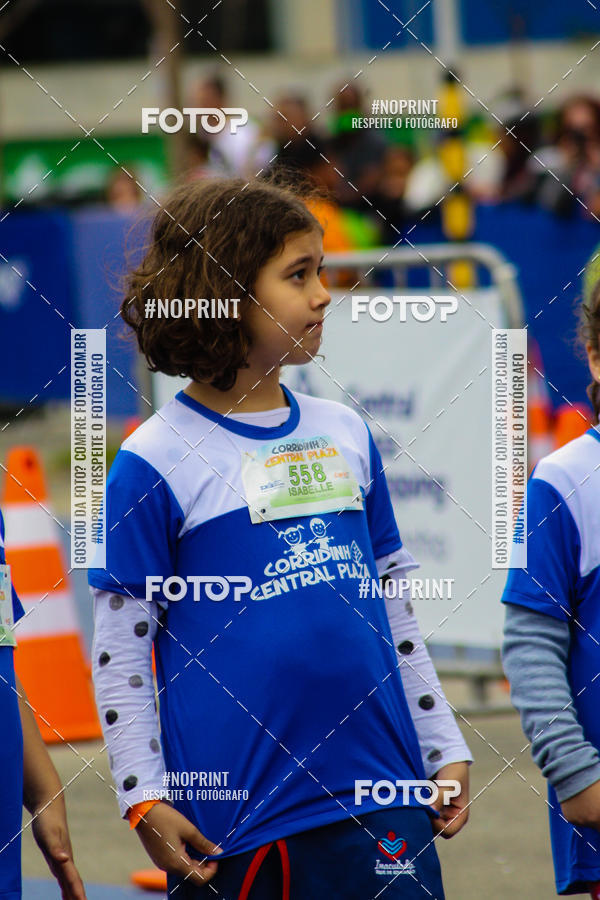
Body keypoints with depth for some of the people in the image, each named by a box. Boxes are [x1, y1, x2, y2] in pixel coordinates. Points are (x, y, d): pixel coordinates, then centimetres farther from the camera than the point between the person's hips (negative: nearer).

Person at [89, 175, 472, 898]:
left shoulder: (346, 435, 12)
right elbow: (120, 648, -4)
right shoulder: (156, 460, -4)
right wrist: (145, 799, -10)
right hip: (232, 809, -5)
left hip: (378, 797, 5)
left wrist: (445, 750, 15)